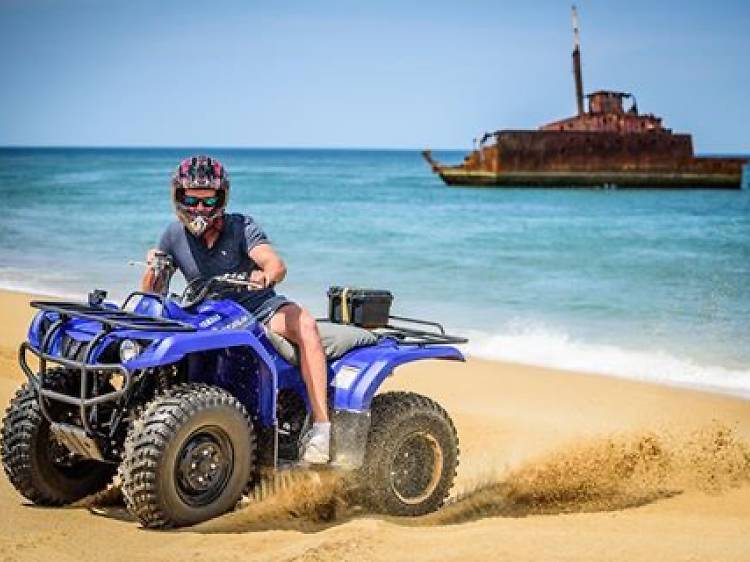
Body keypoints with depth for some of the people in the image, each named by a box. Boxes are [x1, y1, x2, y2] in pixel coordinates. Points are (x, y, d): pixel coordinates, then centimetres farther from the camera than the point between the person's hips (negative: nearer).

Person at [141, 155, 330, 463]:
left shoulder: (241, 227, -10)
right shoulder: (175, 235, 1)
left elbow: (277, 266, -25)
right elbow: (151, 292, 7)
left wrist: (265, 275, -49)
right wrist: (153, 268, -16)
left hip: (260, 307, -4)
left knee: (305, 325, -32)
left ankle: (321, 427, -38)